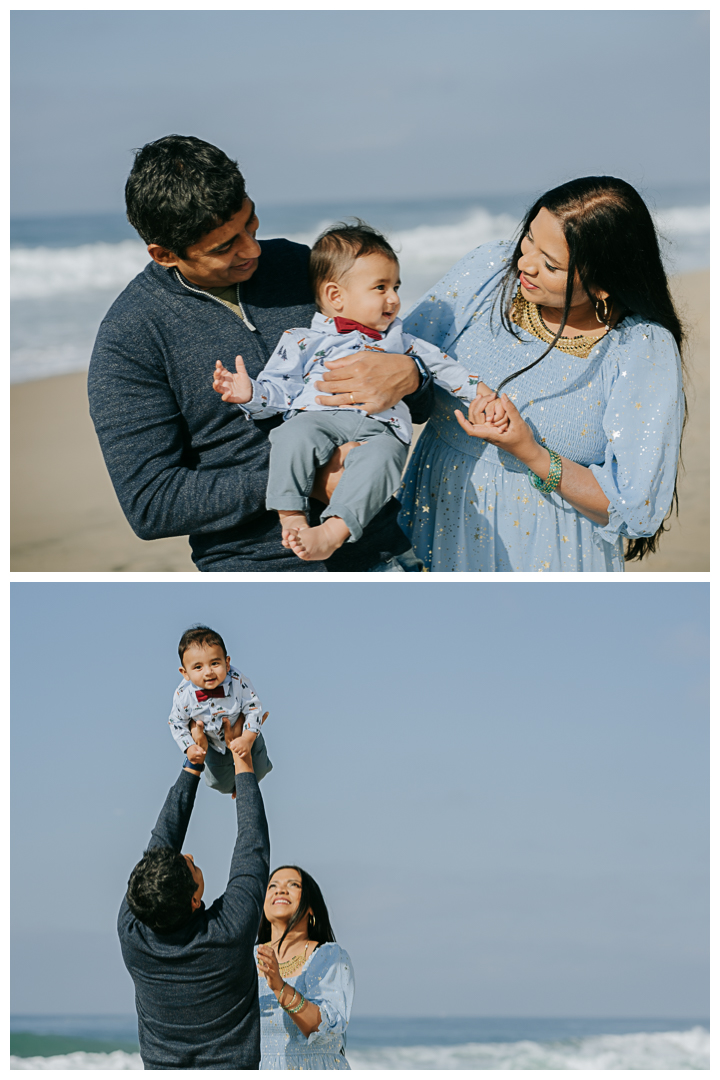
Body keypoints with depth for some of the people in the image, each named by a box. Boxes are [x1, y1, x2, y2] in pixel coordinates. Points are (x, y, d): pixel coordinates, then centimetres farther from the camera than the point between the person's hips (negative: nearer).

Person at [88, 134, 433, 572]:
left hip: (380, 551, 3)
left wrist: (408, 376, -13)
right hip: (256, 566, -3)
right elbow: (149, 504, -13)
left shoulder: (300, 266, 6)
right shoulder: (127, 340, -7)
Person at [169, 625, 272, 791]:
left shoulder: (239, 682, -36)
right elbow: (177, 723, -13)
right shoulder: (183, 695, -31)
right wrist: (189, 748, -23)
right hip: (214, 745, 1)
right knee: (219, 783, 19)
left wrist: (247, 739, -32)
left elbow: (253, 709, -24)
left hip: (245, 736, -1)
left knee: (257, 772, 16)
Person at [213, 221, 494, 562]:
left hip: (380, 425, 1)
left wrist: (477, 390, 20)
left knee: (381, 456, -36)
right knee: (293, 437, -36)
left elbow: (438, 364, 32)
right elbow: (280, 388, 13)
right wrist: (251, 393, -7)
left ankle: (331, 534, -47)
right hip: (317, 416, -1)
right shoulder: (304, 341, 19)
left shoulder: (397, 340, 32)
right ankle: (292, 518, -34)